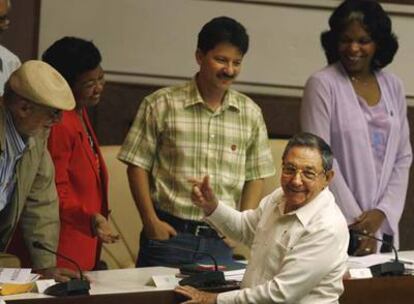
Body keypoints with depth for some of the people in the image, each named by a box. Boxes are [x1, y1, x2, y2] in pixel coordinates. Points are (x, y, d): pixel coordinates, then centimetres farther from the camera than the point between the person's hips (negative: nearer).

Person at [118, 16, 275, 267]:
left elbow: (256, 177, 11)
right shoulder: (161, 105, -2)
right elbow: (138, 165, -1)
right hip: (168, 234, -2)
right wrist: (151, 221, -7)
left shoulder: (251, 114, 7)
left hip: (222, 240, 3)